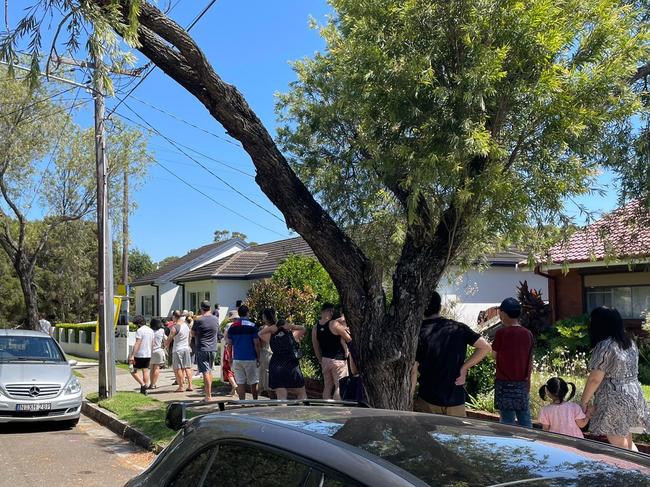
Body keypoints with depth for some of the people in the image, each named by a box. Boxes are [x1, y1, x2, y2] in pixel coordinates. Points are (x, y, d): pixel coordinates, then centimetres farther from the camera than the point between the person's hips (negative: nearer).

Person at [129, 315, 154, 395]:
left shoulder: (140, 330, -13)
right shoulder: (151, 330, 11)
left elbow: (137, 344, -20)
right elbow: (152, 344, 17)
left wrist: (132, 355, -21)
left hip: (139, 355, -7)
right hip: (148, 354, 7)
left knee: (133, 371, 2)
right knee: (145, 371, 9)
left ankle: (143, 385, -10)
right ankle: (145, 389, 9)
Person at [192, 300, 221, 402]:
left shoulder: (199, 320, -11)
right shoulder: (216, 319, 3)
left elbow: (193, 333, 2)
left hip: (202, 349, -5)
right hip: (213, 348, 5)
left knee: (205, 372, -5)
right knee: (209, 370, 19)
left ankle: (208, 396, -7)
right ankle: (208, 391, 27)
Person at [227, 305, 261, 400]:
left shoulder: (232, 327, 4)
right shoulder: (252, 326, -7)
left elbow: (229, 344, 6)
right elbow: (256, 343, -9)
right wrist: (258, 358, -1)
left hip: (237, 359, 3)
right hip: (250, 358, -3)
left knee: (240, 383, 4)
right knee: (253, 383, 10)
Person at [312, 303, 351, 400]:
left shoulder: (315, 328, 5)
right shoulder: (335, 324, -14)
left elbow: (316, 348, 12)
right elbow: (349, 339, -6)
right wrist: (345, 330, 13)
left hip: (325, 360, 6)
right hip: (338, 359, -6)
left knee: (327, 386, 13)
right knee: (339, 386, -3)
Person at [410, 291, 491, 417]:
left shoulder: (418, 334, -8)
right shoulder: (459, 328, 1)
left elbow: (413, 371, -11)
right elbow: (485, 347, -3)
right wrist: (463, 368, -2)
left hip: (427, 402, -2)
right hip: (456, 402, 2)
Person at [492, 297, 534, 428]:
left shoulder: (501, 333, -13)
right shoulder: (527, 334, 2)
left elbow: (494, 354, 0)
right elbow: (530, 362, 9)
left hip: (505, 383, -4)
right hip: (523, 383, 4)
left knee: (507, 420, 2)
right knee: (525, 420, 11)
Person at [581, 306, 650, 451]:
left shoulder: (605, 346, -17)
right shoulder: (630, 343, 8)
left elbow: (595, 379, -18)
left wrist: (585, 401, -6)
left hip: (614, 401, -8)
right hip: (634, 396, 8)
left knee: (619, 446, 3)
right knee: (627, 442, 21)